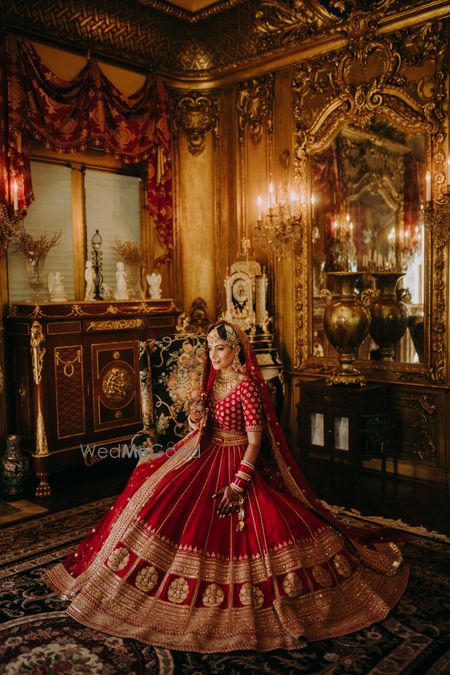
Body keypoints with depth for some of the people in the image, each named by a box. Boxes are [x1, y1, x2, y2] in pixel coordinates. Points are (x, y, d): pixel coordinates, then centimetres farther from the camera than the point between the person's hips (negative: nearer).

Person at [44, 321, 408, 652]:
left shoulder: (247, 385, -17)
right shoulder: (213, 381, 7)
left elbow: (255, 440, -19)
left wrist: (238, 484, -25)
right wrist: (197, 420, -7)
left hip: (239, 464, -7)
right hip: (208, 458, 7)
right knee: (159, 501, 2)